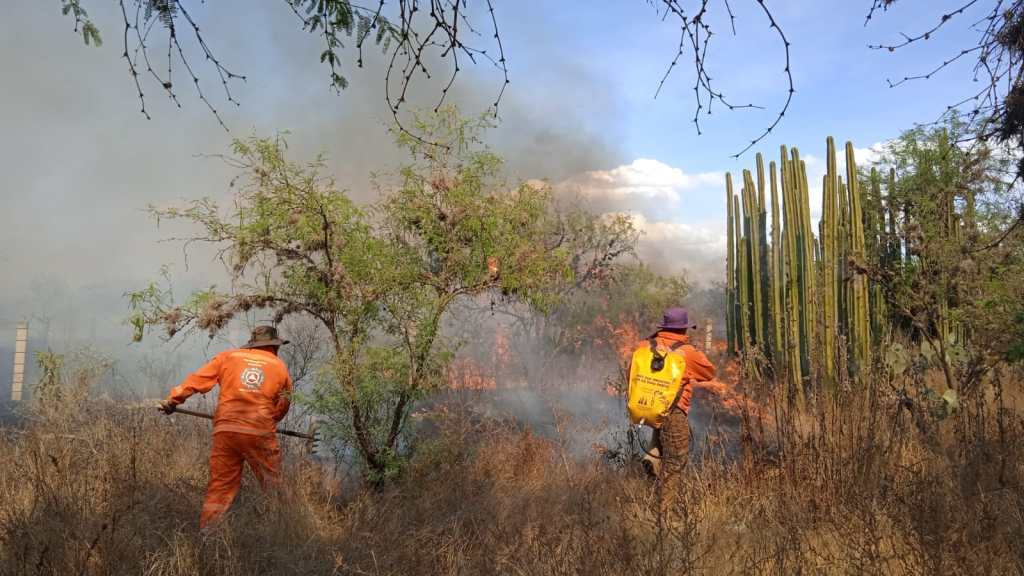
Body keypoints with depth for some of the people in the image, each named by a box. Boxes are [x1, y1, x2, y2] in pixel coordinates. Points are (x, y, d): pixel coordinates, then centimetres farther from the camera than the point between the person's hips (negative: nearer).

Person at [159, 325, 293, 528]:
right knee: (272, 487, 7)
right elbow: (282, 407, 16)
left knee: (220, 486, 8)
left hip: (225, 430, 2)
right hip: (260, 432, -2)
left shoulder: (229, 356, 12)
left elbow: (198, 379, 4)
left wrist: (173, 399, 8)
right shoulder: (280, 367, 11)